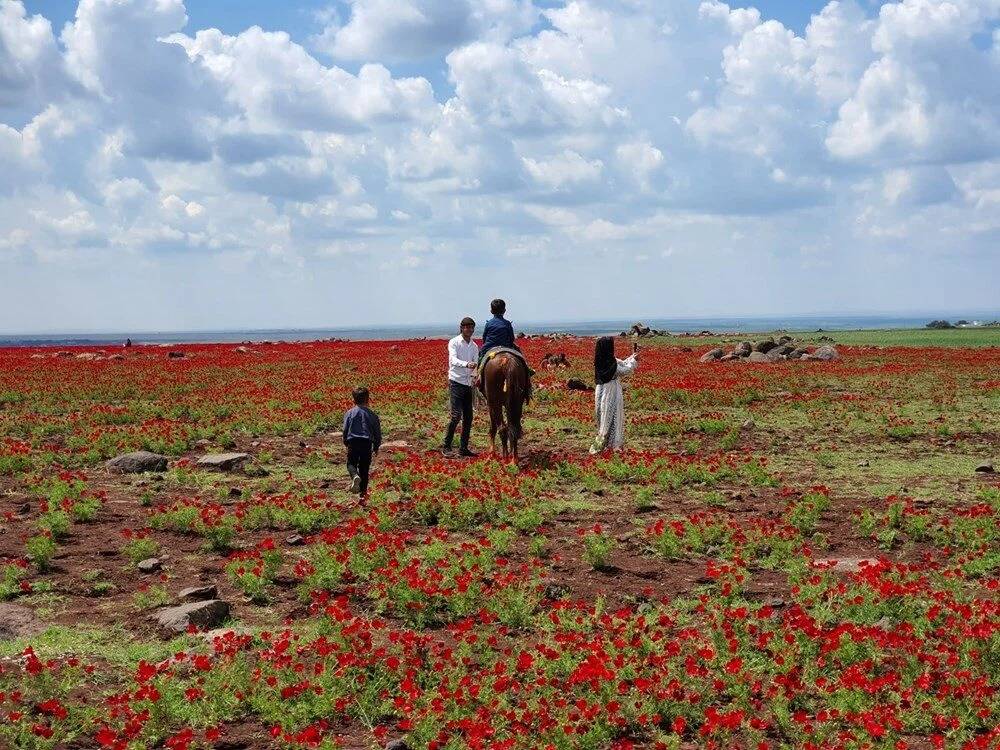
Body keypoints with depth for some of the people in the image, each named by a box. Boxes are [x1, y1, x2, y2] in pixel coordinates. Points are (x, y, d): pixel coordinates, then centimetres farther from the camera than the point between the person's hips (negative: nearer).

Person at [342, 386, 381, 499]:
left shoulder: (350, 413, 2)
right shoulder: (372, 414, 5)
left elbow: (345, 429, 3)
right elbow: (377, 431, 8)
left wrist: (346, 442, 18)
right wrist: (376, 447, 19)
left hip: (353, 442, -1)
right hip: (367, 443, 1)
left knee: (351, 463, 9)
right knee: (364, 467, 10)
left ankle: (355, 476, -25)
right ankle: (363, 491, 10)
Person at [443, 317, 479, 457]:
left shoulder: (474, 346, 13)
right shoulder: (454, 343, -5)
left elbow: (476, 364, 9)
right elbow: (453, 360, -21)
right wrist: (466, 364, -39)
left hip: (468, 384, 6)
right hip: (456, 382, -6)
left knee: (468, 417, 7)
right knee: (456, 415, -14)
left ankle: (463, 448, 14)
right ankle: (446, 446, -5)